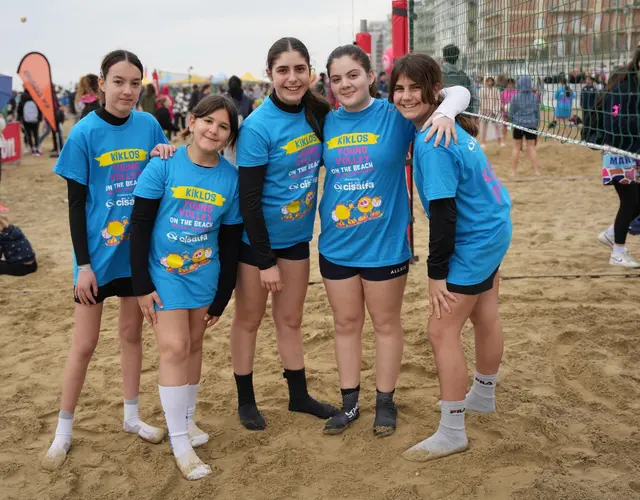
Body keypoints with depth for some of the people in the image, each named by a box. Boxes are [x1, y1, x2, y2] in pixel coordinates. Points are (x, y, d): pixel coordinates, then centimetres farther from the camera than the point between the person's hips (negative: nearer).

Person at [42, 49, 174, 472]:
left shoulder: (149, 126, -4)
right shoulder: (85, 133, -13)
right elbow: (76, 203, -10)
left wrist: (166, 155, -15)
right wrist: (83, 264, -11)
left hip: (138, 249, 3)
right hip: (98, 252, -3)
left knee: (132, 332, 17)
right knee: (85, 344, 5)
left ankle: (132, 416, 33)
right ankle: (64, 430, 21)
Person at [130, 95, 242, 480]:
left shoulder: (231, 178, -5)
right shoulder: (164, 165, -13)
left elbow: (231, 242, 1)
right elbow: (139, 225, -10)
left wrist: (221, 298, 4)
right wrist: (142, 284, -12)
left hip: (204, 275, 3)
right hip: (164, 274, -3)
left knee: (194, 346, 14)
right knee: (174, 348, -9)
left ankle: (188, 419, 33)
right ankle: (179, 442, 3)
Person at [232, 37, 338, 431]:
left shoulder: (318, 112, -6)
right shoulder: (258, 127, -22)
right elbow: (249, 199, -20)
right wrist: (266, 260, -18)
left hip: (297, 235, 5)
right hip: (257, 237, -5)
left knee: (291, 318, 17)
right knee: (250, 319, 11)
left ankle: (299, 395, 32)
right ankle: (246, 401, 27)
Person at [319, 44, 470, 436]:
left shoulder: (395, 116, -10)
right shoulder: (327, 123, 1)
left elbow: (459, 92, -10)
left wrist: (445, 112, -30)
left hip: (386, 243, -4)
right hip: (336, 245, 4)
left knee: (386, 323, 13)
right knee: (346, 324, 15)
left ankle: (385, 401, 30)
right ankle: (349, 403, 31)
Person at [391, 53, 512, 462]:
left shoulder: (431, 144, -25)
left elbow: (443, 210, -25)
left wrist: (437, 272, -20)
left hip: (474, 241, -10)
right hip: (493, 229, 10)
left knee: (442, 332, -4)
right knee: (486, 317, 23)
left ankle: (452, 433, 8)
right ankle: (484, 396, 44)